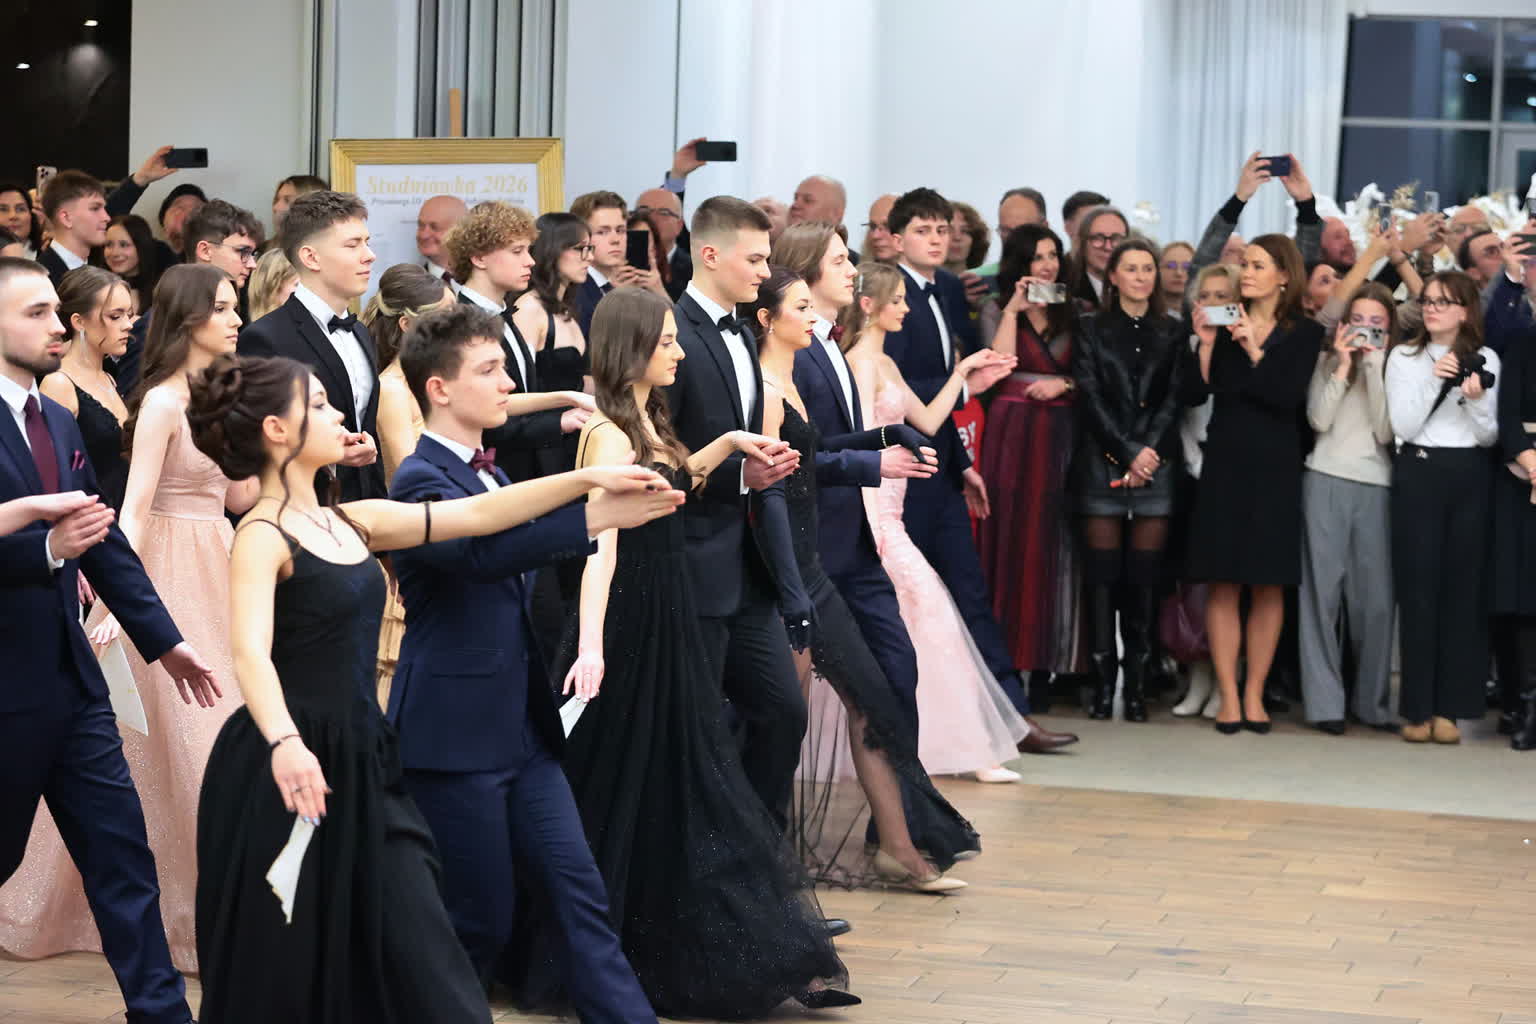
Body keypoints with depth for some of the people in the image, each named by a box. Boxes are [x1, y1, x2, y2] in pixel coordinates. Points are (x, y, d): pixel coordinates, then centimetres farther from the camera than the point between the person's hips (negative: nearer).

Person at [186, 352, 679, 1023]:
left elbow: (475, 515, 12)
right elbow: (251, 653, -28)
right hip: (289, 768, -8)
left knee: (420, 965, 5)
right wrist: (284, 742, -45)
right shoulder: (262, 536, -12)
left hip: (361, 763, 8)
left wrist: (588, 479, 8)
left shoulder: (352, 523, 11)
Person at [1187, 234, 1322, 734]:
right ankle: (1228, 697, 3)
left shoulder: (1304, 333, 1)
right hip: (1224, 463, 1)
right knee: (1223, 584, -1)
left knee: (1269, 585, 3)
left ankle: (1254, 694, 10)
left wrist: (1254, 349, -16)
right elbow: (1197, 391, 0)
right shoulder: (1225, 324, 7)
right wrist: (1206, 344, -11)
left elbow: (1289, 396, -11)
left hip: (1274, 468, -1)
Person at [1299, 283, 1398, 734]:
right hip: (1326, 481, 0)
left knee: (1375, 596, -1)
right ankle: (1325, 701, 0)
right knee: (1323, 590, -2)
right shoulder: (1326, 361, 9)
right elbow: (1319, 420, -5)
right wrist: (1343, 365, -6)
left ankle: (1374, 701, 10)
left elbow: (1385, 430, -5)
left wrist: (1375, 366, -9)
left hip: (1376, 486, 1)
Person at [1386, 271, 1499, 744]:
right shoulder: (1404, 356, 3)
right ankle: (1417, 707, 2)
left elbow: (1489, 436, 3)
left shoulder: (1485, 360, 6)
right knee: (1418, 588, -2)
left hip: (1470, 478, 1)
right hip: (1419, 475, -1)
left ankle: (1449, 707, 5)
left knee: (1463, 588, 0)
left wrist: (1475, 400, -15)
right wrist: (1433, 381, -15)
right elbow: (1403, 426, -6)